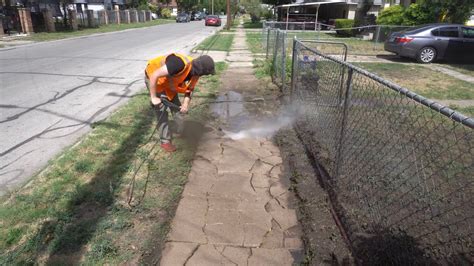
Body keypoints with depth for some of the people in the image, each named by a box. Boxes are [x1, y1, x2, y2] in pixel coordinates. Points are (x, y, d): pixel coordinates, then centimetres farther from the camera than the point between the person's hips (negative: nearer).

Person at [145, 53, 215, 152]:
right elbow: (154, 75, -37)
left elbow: (189, 89, -1)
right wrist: (153, 97, -31)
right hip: (154, 80, -7)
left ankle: (182, 131, 34)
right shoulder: (180, 64, -40)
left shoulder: (195, 72, -14)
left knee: (176, 106, 15)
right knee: (162, 111, -7)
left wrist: (186, 104, -19)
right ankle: (165, 141, 4)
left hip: (169, 83, 8)